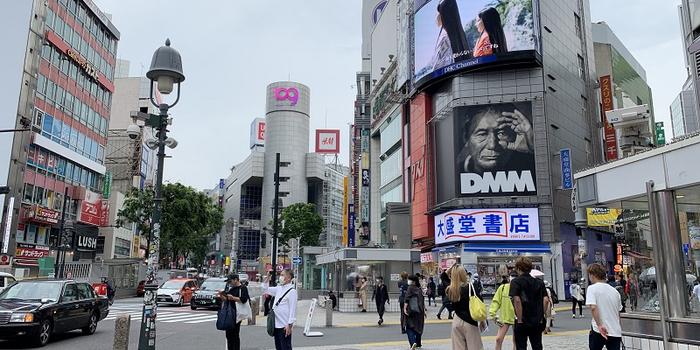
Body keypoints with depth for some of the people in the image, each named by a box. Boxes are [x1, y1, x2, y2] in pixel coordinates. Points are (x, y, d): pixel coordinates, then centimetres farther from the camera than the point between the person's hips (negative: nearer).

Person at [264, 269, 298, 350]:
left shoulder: (292, 291, -12)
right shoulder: (279, 288, 11)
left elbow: (292, 309, -15)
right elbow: (265, 289, 24)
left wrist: (290, 325, -18)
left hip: (284, 326, -8)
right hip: (277, 325, 8)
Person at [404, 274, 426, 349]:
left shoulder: (410, 288, -8)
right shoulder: (420, 289, 8)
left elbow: (407, 300, -15)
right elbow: (423, 301, 13)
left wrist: (405, 308, -17)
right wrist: (424, 310, 20)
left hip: (411, 311, -6)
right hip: (419, 311, 6)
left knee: (410, 328, -3)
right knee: (418, 327, 17)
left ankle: (413, 342, -22)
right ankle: (418, 344, 25)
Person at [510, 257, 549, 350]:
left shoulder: (516, 281, -7)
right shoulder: (539, 282, 8)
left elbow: (517, 300, -18)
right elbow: (546, 300, -1)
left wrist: (519, 319, -13)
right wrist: (541, 316, 5)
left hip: (522, 323, -4)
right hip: (537, 322, 5)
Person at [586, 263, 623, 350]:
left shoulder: (592, 288, -7)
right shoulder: (614, 291, 12)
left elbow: (593, 308, -22)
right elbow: (618, 312, 17)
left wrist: (599, 325, -24)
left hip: (599, 331, -5)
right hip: (616, 332, 5)